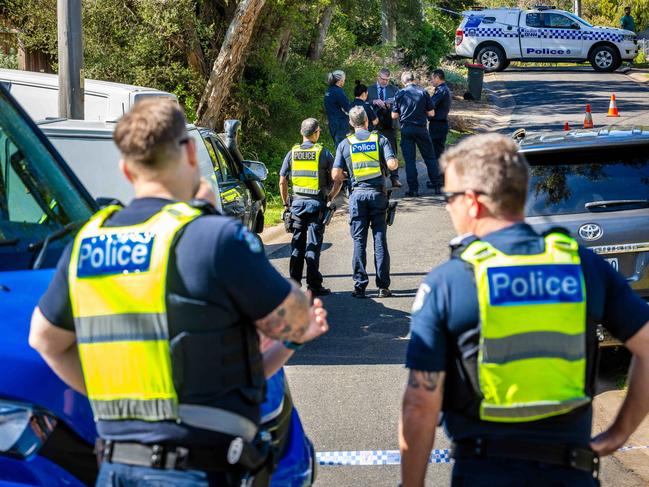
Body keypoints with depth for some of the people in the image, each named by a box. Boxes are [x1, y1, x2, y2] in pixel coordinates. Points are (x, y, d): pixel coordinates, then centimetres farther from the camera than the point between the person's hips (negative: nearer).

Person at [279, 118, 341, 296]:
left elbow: (282, 182, 4)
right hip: (317, 203, -3)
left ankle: (294, 283, 15)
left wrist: (286, 202, 13)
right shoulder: (323, 153, -4)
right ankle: (314, 286, -2)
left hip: (298, 202, 3)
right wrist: (330, 197, 8)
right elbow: (337, 180, -4)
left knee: (297, 243, 11)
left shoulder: (292, 153, 4)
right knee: (313, 245, -2)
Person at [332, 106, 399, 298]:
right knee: (380, 239, 4)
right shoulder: (380, 139, 1)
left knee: (359, 241, 4)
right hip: (378, 193, 0)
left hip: (358, 194, 0)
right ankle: (383, 286, 3)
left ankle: (360, 285, 2)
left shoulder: (345, 144, 2)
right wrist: (394, 163, 13)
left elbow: (336, 175, -3)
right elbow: (392, 164, -10)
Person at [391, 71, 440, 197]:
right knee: (429, 156, 13)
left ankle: (413, 189, 1)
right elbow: (431, 113, 0)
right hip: (421, 128, 0)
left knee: (409, 159, 3)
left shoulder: (400, 93, -4)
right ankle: (436, 184, 17)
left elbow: (394, 115, 0)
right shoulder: (423, 92, -4)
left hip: (406, 129, 0)